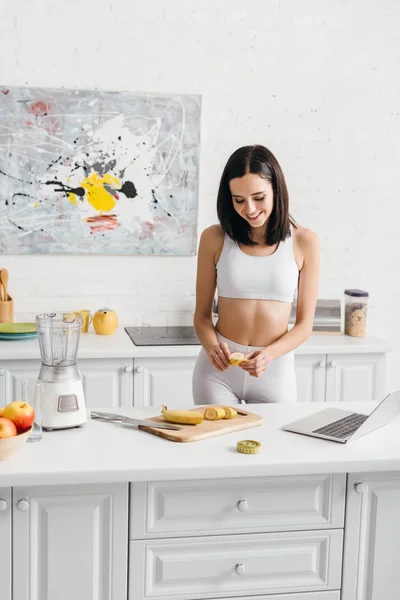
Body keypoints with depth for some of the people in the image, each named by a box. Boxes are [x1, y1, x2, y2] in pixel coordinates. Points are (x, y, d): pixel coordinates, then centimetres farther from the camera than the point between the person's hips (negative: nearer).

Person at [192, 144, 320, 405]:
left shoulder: (304, 242, -4)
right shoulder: (214, 238, -3)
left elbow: (305, 323, -2)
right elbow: (202, 314, 2)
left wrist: (268, 354, -19)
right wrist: (212, 346, -18)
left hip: (275, 371, 0)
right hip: (218, 368, 0)